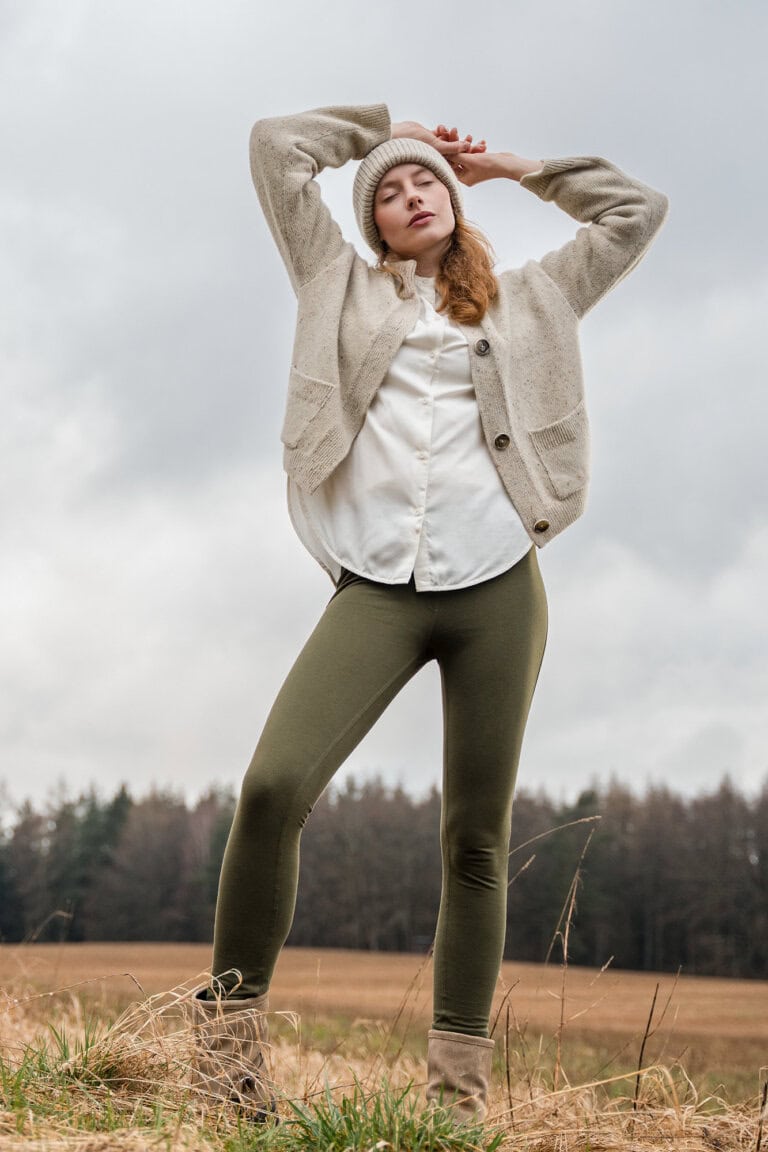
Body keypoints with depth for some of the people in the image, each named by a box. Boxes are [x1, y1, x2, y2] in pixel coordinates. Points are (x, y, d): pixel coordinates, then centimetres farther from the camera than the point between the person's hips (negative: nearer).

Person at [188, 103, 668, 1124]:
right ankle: (231, 1025, -8)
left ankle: (459, 1089, 4)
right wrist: (387, 126, 28)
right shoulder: (345, 286, 20)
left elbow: (637, 210, 25)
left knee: (477, 841, 0)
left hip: (498, 588, 1)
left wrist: (516, 167, 26)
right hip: (377, 589, -1)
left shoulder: (524, 302, 21)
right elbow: (277, 145, 19)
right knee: (273, 785, -22)